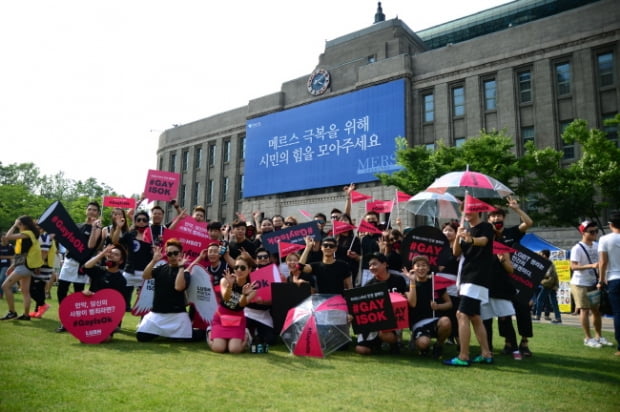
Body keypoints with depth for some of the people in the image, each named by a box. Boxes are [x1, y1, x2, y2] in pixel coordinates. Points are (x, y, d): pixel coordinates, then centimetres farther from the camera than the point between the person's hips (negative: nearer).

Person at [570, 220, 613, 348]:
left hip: (593, 283, 8)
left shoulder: (597, 245, 6)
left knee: (596, 310, 14)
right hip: (580, 284, -7)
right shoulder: (577, 248, -17)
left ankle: (598, 336, 26)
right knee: (585, 310, -2)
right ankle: (588, 338, 5)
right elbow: (573, 266, -23)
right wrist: (591, 265, -33)